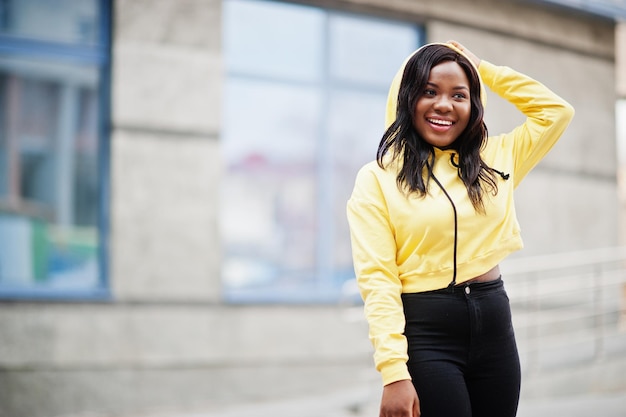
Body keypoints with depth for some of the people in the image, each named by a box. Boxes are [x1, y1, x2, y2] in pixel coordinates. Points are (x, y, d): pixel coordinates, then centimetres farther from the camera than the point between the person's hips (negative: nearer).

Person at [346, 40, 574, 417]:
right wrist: (394, 374, -18)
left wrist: (486, 70, 14)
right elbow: (377, 279, -9)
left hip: (496, 325, 5)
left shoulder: (496, 159, 12)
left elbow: (557, 111, 20)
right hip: (426, 333, -4)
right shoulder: (377, 179, -2)